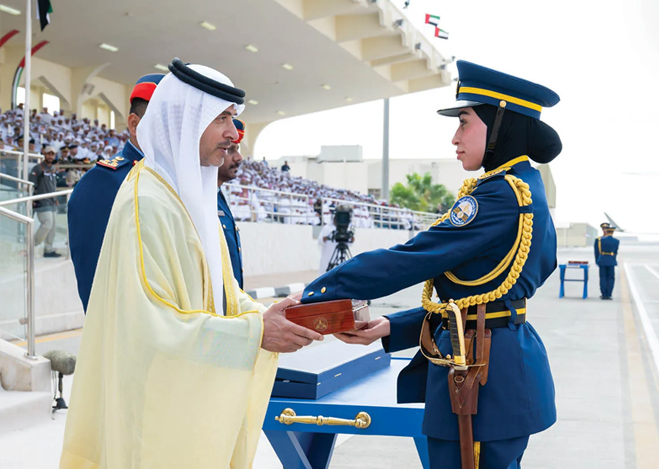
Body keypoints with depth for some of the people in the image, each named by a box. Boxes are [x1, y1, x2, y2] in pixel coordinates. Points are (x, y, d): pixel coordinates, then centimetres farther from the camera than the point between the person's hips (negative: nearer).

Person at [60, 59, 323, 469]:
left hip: (195, 395, 9)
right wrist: (254, 332, -24)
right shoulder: (146, 203, -19)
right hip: (160, 402, -9)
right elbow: (152, 320, -24)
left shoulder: (194, 194, 11)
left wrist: (266, 315, -3)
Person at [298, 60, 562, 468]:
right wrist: (390, 329, 7)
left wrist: (314, 296, -13)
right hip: (508, 365, 10)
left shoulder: (501, 195, -16)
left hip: (483, 375, -10)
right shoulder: (527, 191, 15)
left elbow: (410, 259, -19)